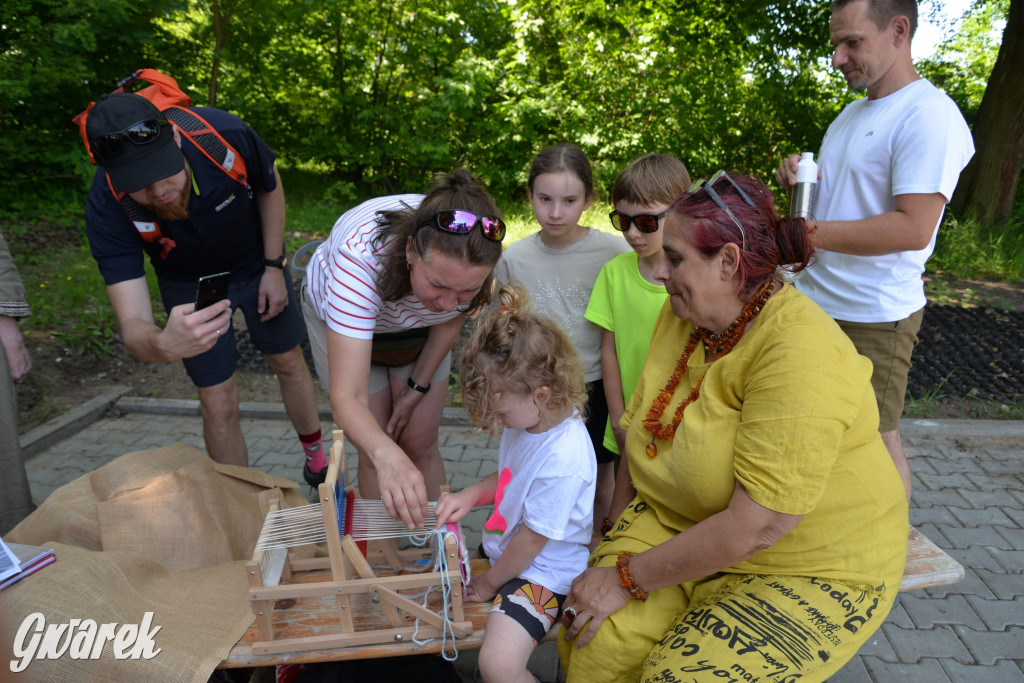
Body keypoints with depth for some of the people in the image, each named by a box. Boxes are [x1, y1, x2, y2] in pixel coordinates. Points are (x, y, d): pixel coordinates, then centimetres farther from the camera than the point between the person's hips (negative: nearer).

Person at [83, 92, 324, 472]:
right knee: (219, 402, 0)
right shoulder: (106, 209, -35)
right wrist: (163, 345, -63)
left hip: (256, 260, 1)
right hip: (189, 282, -1)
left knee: (290, 363, 13)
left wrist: (274, 266, -11)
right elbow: (132, 326, -39)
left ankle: (317, 456, 39)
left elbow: (269, 186, -11)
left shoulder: (225, 134, -36)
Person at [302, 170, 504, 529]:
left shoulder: (471, 258, -35)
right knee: (376, 453, -1)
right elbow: (347, 398, -48)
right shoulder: (359, 257, -46)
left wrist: (418, 388, -5)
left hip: (419, 329, 3)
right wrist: (386, 455, -66)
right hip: (340, 319, -2)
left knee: (421, 444, 3)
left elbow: (450, 320, -10)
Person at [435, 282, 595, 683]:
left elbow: (532, 539, -22)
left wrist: (489, 584, -7)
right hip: (503, 550, 9)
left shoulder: (563, 459, -33)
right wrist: (469, 496, -7)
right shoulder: (531, 421, -6)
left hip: (540, 572, -9)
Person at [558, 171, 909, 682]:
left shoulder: (801, 352, -28)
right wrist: (624, 530, -2)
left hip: (811, 568, -5)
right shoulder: (682, 314, -2)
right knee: (595, 638, -18)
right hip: (683, 522, 6)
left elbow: (755, 527, -29)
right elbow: (643, 424, 7)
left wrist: (627, 579, -21)